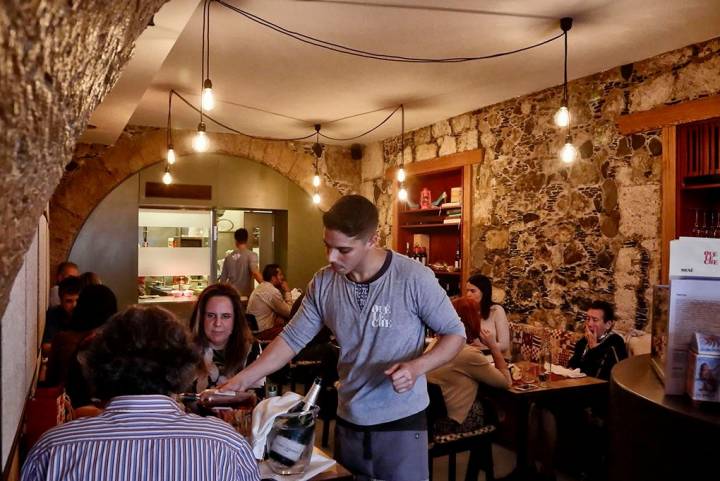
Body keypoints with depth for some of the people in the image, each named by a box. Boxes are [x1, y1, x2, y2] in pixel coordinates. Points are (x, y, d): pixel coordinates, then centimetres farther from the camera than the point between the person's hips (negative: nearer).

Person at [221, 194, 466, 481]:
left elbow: (455, 333, -9)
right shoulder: (323, 283, -6)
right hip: (347, 420, 4)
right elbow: (292, 339, 0)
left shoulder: (414, 278, -19)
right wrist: (242, 380, -7)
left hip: (401, 421, -4)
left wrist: (417, 367, -25)